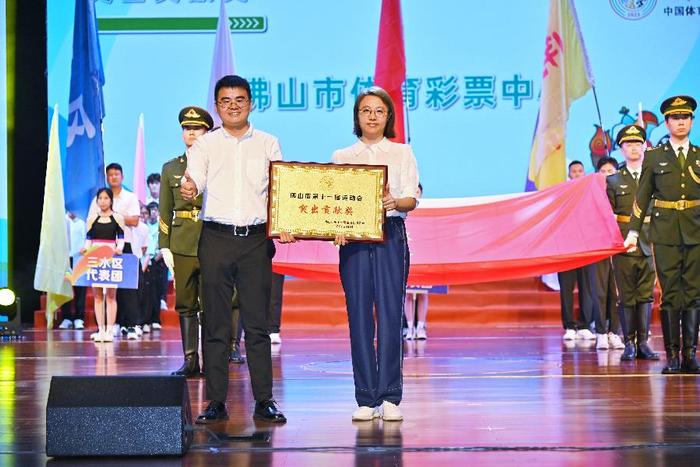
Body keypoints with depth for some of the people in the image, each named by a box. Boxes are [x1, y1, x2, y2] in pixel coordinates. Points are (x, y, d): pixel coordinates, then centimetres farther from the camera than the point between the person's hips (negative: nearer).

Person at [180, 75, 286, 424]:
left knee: (257, 322, 2)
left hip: (257, 239, 0)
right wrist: (188, 190, -30)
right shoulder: (205, 144, 8)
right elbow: (194, 180, -7)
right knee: (215, 324, 1)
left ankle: (264, 400, 6)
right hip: (216, 238, 0)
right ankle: (216, 402, 6)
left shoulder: (268, 144, 11)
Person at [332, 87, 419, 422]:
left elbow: (412, 199, 2)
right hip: (353, 238, 1)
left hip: (390, 235, -1)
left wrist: (394, 202, -21)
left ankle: (390, 397, -1)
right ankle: (366, 398, 4)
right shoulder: (341, 157, 14)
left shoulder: (402, 153, 12)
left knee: (390, 314, -6)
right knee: (359, 316, -1)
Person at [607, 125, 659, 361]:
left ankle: (643, 343, 9)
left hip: (649, 244, 1)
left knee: (646, 296, 3)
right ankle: (629, 344, 5)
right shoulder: (613, 181, 7)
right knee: (627, 297, 0)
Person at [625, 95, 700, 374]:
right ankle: (672, 356, 2)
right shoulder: (654, 156, 7)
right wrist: (633, 232, 3)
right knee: (670, 295, -1)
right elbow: (642, 197, 8)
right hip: (666, 235, -1)